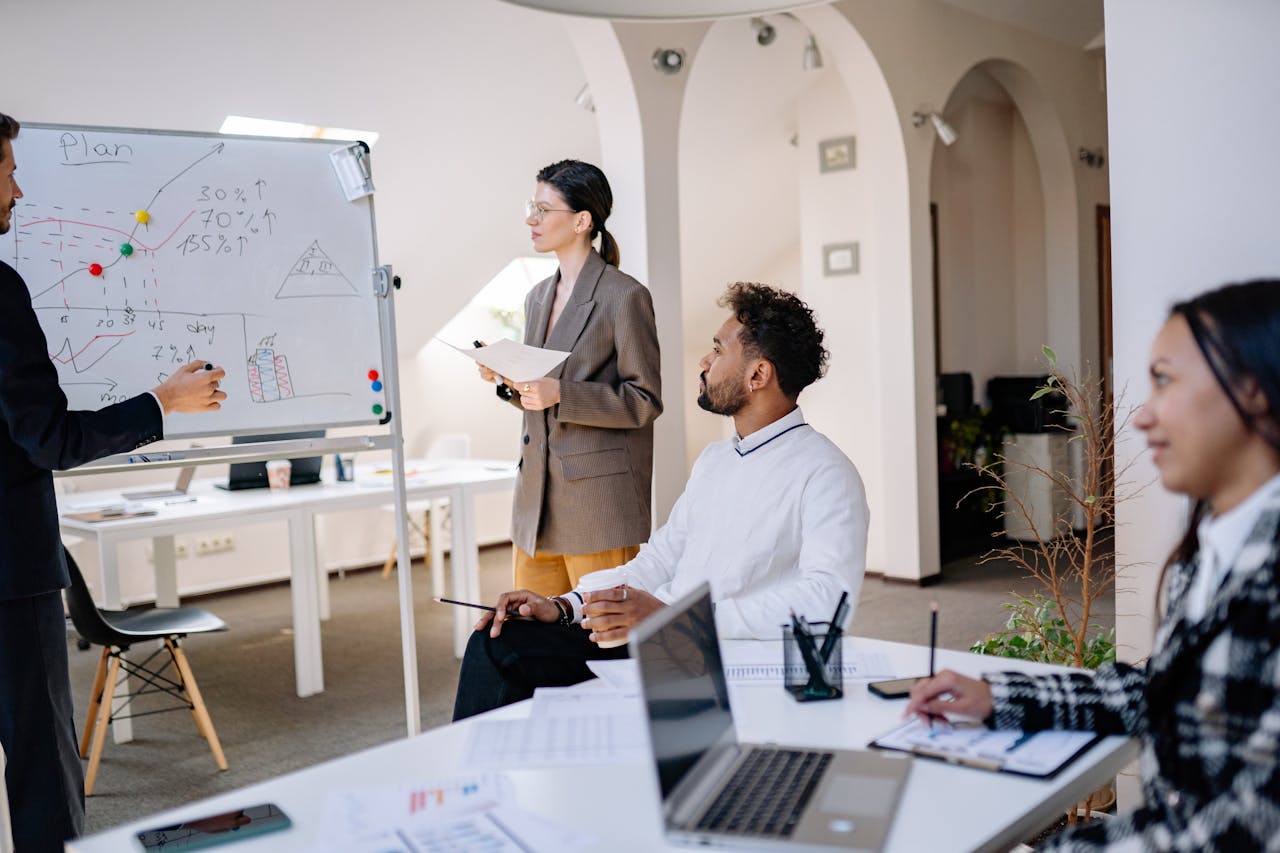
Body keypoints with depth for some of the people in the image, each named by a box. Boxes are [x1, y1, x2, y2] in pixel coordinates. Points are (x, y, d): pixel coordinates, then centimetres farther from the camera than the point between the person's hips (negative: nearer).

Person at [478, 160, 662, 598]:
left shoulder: (625, 296, -9)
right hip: (538, 497, 8)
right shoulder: (538, 297, 15)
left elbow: (644, 401, -11)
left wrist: (560, 394, -21)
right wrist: (507, 377, 2)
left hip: (599, 503, -7)